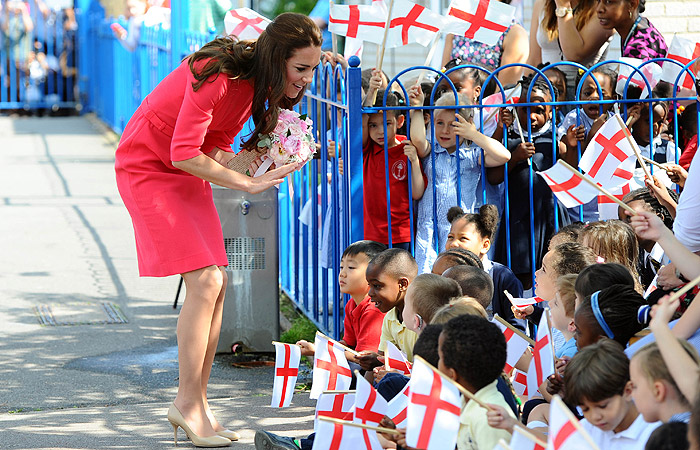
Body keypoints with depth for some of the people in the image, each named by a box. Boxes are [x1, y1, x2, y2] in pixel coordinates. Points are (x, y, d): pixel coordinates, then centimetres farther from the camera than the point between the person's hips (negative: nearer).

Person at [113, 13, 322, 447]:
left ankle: (198, 402, 6)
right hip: (148, 165, -8)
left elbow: (217, 149, 3)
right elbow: (184, 154, -28)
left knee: (217, 285, 0)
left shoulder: (256, 83, -2)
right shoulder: (219, 76, -29)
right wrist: (248, 183, -21)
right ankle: (187, 403, -8)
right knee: (205, 280, -16)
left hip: (189, 171, 9)